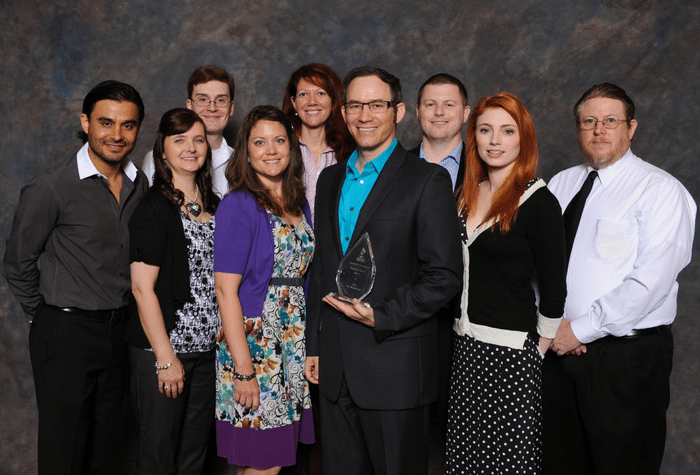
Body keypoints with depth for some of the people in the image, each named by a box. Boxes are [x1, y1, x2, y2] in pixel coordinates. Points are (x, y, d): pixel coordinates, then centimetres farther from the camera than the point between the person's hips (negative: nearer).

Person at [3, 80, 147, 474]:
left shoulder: (140, 185, 5)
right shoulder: (51, 190, -13)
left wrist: (120, 318, 11)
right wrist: (46, 318, 3)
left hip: (120, 333, 5)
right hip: (66, 336, -5)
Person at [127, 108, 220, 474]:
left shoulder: (214, 205, 10)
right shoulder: (154, 207, -10)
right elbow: (142, 287, -14)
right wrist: (165, 358, -16)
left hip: (208, 348, 6)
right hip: (162, 350, -6)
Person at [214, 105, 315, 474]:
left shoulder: (299, 205, 11)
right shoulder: (238, 206, -10)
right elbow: (226, 291, -15)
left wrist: (310, 348, 7)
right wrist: (242, 369, -18)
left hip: (294, 344, 7)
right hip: (252, 343, -7)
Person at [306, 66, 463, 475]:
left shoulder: (428, 180, -6)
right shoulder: (331, 179, 13)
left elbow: (445, 275, -10)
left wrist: (381, 317, -18)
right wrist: (314, 346, 14)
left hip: (395, 366, -5)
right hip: (335, 368, 6)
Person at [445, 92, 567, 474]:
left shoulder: (538, 202, -11)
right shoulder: (468, 195, 9)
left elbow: (553, 288, -8)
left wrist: (540, 350, -5)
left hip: (512, 350, -6)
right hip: (465, 345, 6)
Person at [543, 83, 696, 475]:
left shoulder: (660, 190, -8)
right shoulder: (561, 184, 11)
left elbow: (648, 283, -18)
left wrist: (581, 329, -16)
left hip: (628, 358, -5)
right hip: (558, 347, 5)